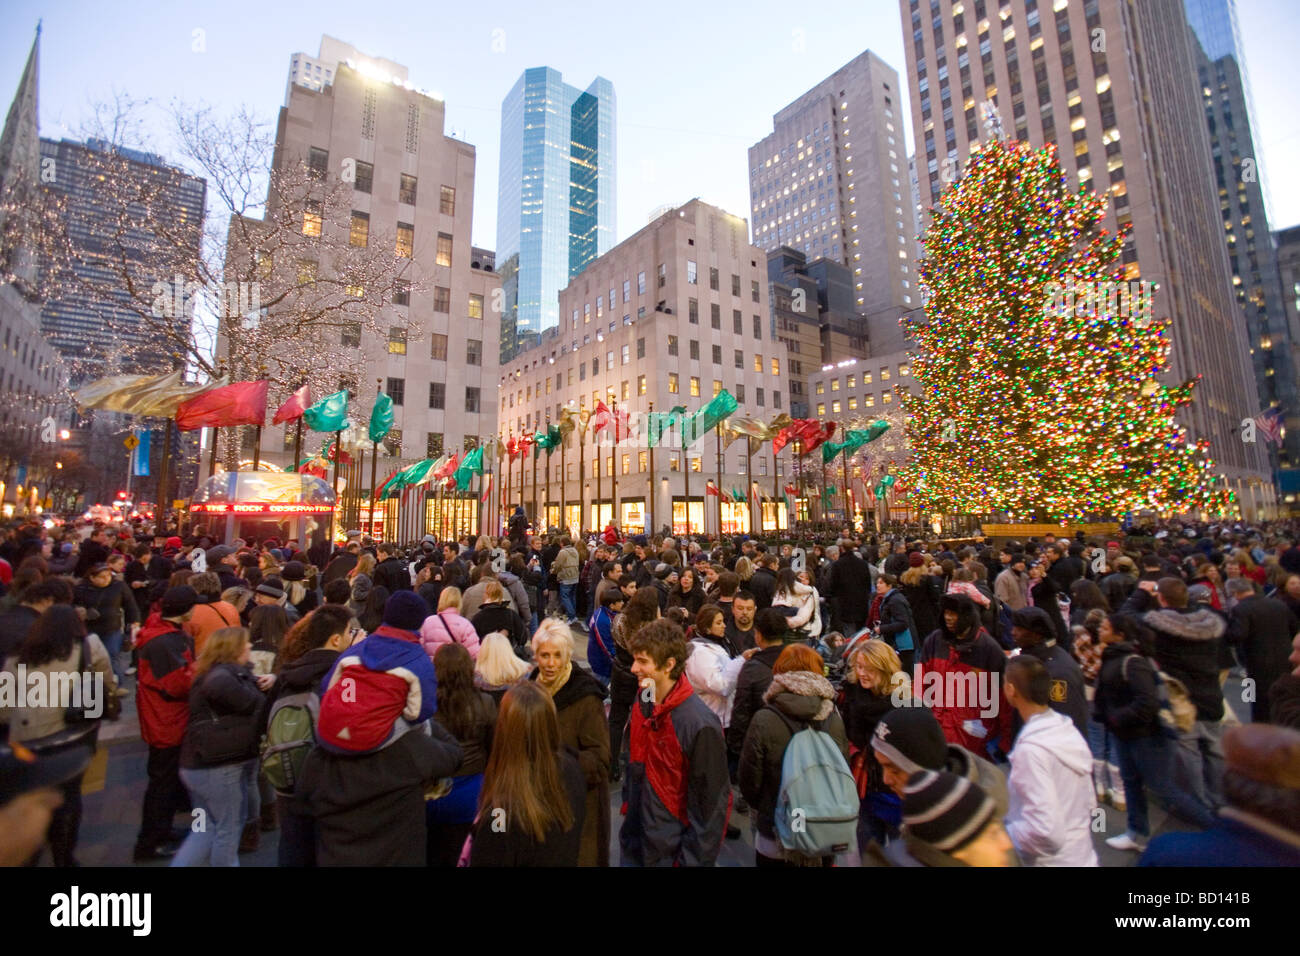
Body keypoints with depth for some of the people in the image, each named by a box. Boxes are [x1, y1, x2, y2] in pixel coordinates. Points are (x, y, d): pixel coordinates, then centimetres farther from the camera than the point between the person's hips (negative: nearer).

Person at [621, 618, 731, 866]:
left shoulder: (700, 725, -27)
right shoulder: (642, 702, -7)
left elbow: (712, 803, -18)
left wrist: (693, 859, -13)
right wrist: (628, 801, 12)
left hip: (671, 851, -6)